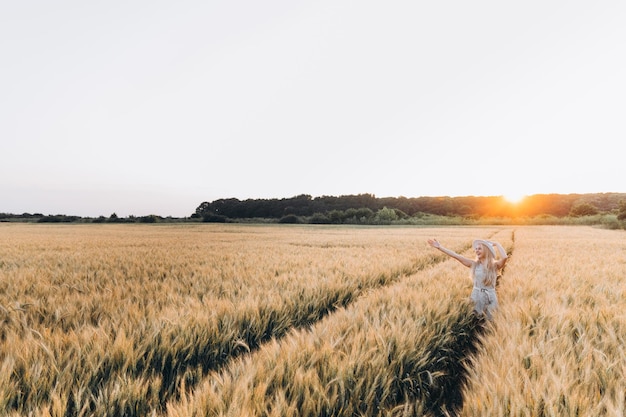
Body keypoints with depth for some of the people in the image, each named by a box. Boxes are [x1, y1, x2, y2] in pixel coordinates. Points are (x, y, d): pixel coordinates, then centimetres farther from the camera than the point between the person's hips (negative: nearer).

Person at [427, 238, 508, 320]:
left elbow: (504, 257, -25)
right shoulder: (474, 264, 1)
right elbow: (455, 255, -4)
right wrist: (439, 247, -8)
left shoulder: (495, 265, -4)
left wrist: (497, 244, -11)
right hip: (476, 297, 2)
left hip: (490, 299, -2)